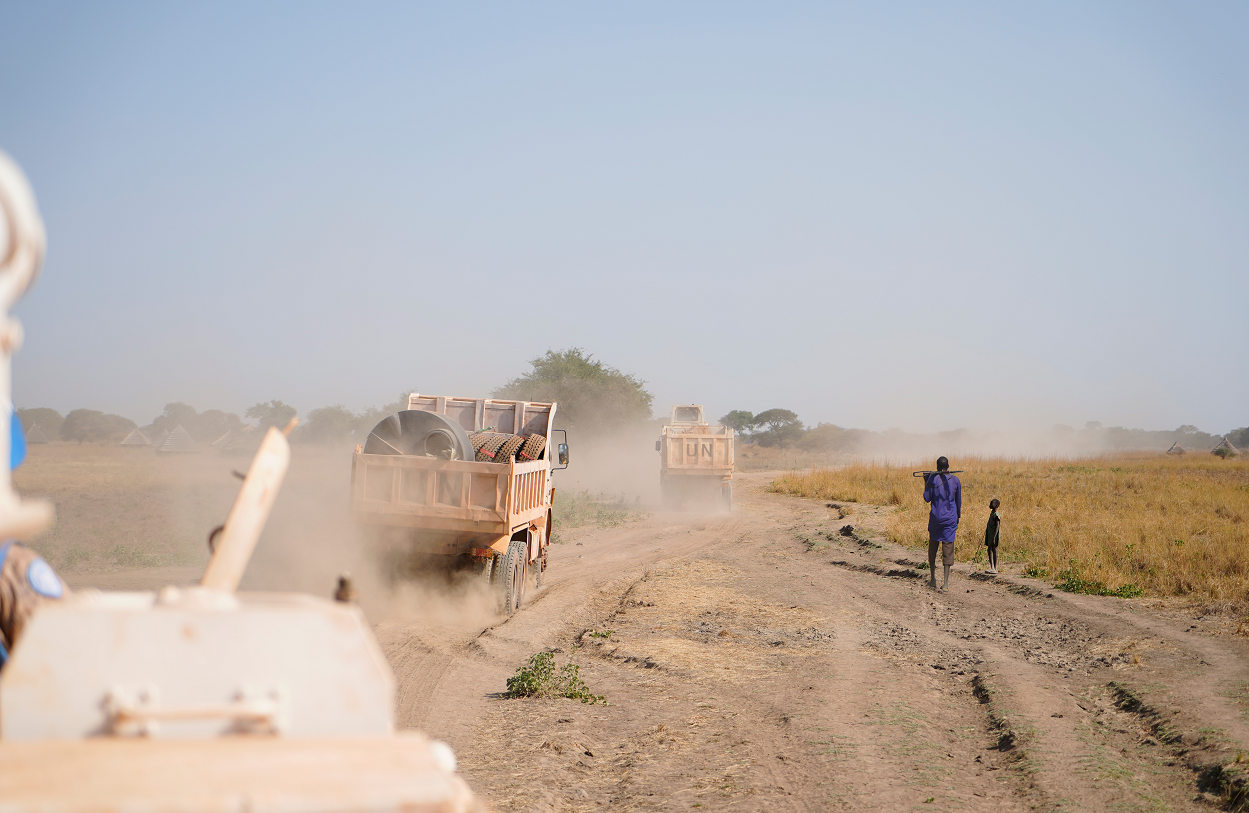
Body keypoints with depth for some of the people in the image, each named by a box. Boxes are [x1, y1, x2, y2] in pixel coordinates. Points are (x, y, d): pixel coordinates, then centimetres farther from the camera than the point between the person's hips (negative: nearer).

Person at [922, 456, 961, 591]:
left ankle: (933, 579, 14)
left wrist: (926, 483, 8)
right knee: (948, 547, -1)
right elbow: (958, 501, 9)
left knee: (933, 546, 14)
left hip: (935, 517, -1)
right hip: (950, 518, 1)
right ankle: (946, 582, -6)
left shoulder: (932, 478, -6)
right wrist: (958, 516, 23)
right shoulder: (955, 480, 1)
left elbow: (927, 499, -4)